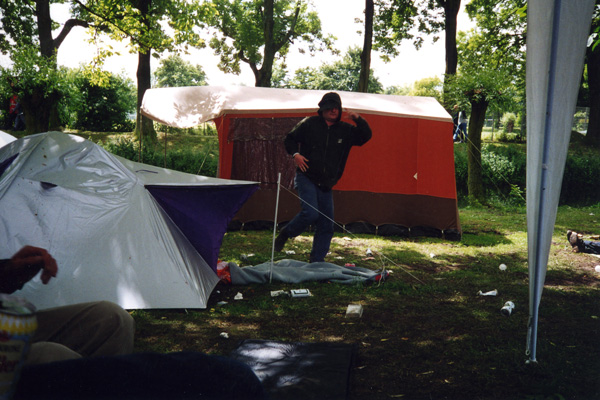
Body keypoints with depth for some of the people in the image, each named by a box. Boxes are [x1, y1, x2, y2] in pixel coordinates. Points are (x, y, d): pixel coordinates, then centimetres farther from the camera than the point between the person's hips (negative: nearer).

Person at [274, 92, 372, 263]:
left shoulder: (346, 130, 9)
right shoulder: (309, 124, 1)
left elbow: (366, 136, 9)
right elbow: (289, 139, 8)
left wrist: (359, 120, -7)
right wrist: (295, 154, -11)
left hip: (326, 184, 5)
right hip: (306, 178, -4)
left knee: (326, 225, 2)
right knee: (310, 213, -24)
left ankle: (316, 262, 12)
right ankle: (284, 234, 2)